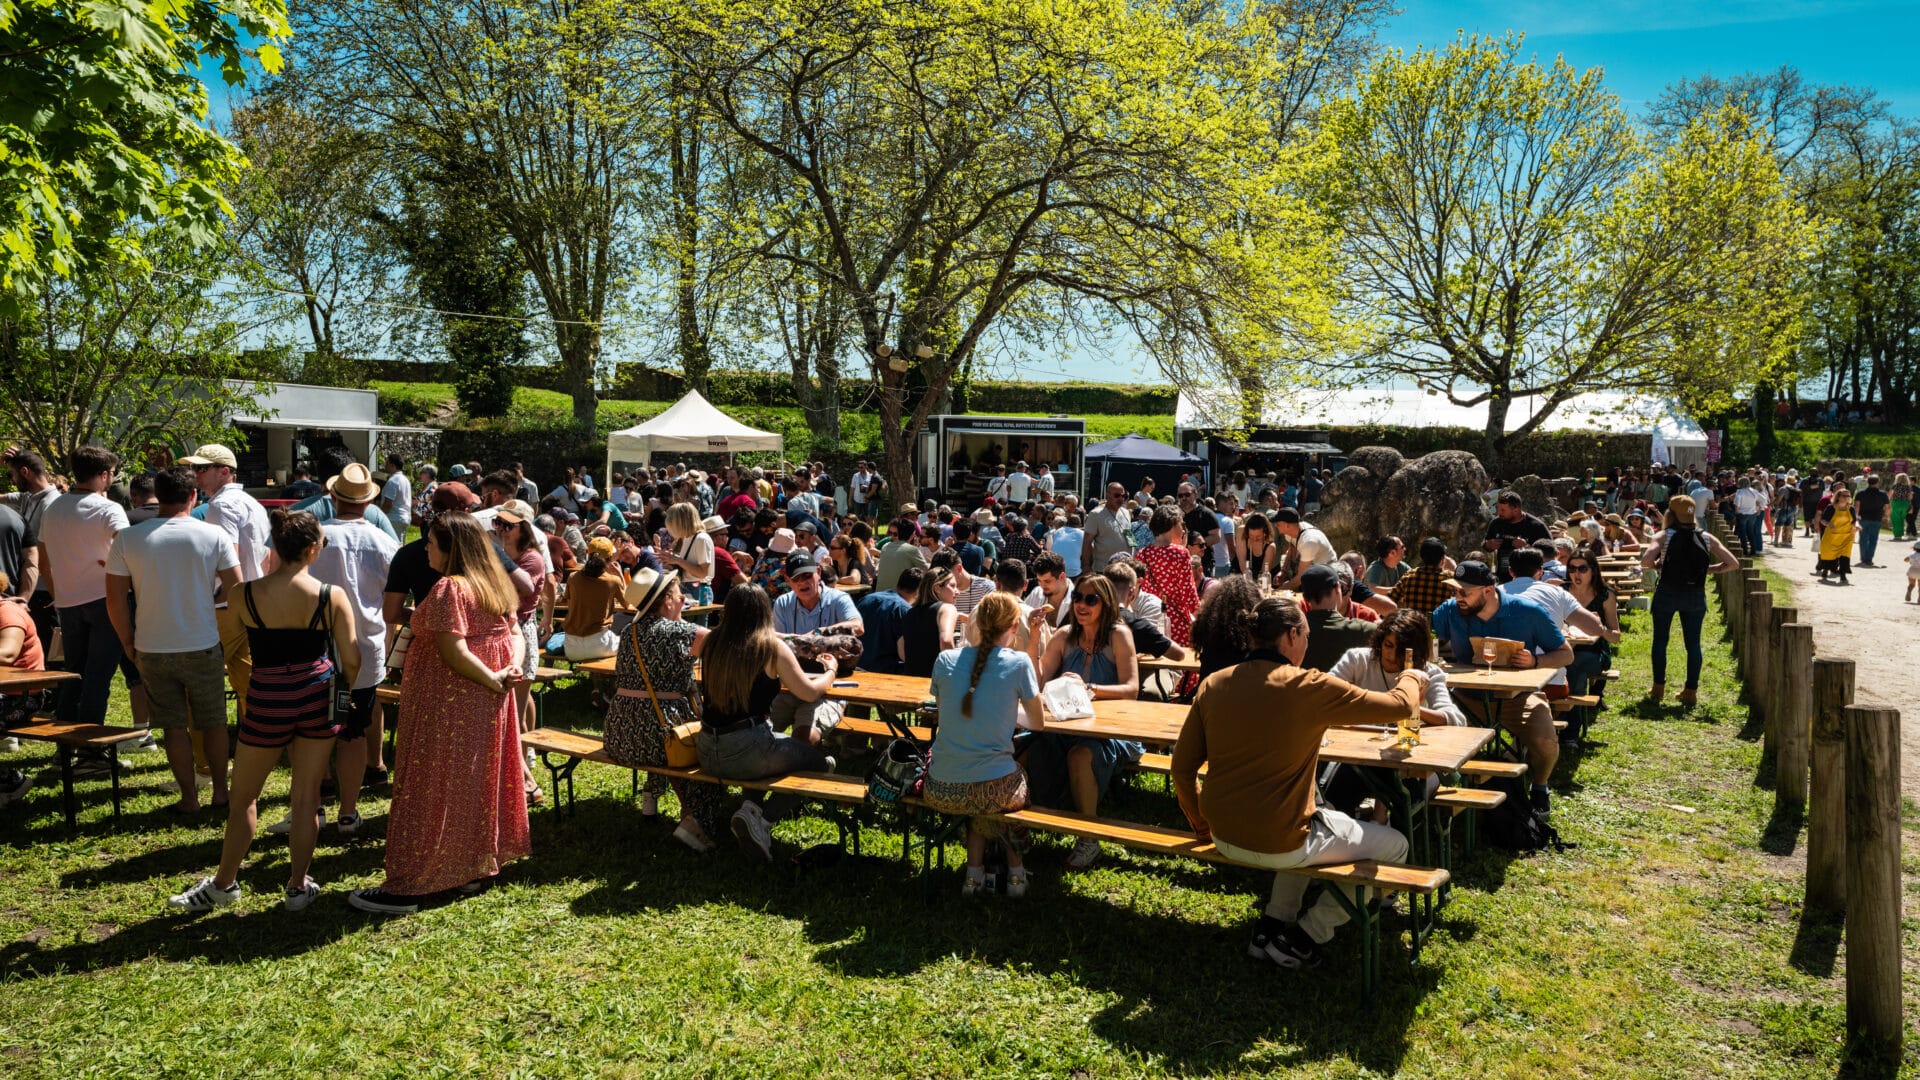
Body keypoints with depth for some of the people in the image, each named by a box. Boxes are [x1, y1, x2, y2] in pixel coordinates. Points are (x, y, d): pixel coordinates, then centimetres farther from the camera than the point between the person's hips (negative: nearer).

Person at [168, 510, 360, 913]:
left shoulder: (247, 594, -11)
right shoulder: (332, 597, -11)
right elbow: (351, 661, -8)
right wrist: (344, 690, 16)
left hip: (269, 699, -1)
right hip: (317, 695, 1)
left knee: (243, 797, 15)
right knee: (306, 795, 11)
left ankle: (224, 883, 28)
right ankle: (298, 887, 20)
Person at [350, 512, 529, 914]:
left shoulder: (448, 589, -19)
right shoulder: (495, 585, 8)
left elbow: (454, 652, -25)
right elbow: (514, 636, 7)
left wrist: (492, 680, -15)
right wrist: (511, 669, -10)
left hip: (447, 706, -8)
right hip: (486, 707, 8)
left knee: (428, 790, -2)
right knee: (478, 783, 15)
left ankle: (405, 888, 3)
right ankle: (476, 866, 25)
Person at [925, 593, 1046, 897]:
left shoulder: (946, 660, 1)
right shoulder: (1018, 663, -7)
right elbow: (1038, 723, 5)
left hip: (940, 792, 3)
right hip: (993, 791, -3)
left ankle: (975, 871, 30)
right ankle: (1014, 869, 32)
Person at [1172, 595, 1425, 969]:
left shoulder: (1213, 684, -2)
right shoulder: (1309, 687, -17)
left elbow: (1182, 767, 2)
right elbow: (1397, 705, -7)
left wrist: (1202, 825, 18)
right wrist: (1411, 679, 16)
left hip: (1224, 838, 7)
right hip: (1280, 845, -7)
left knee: (1322, 814, 35)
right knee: (1395, 846, 15)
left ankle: (1273, 924, 28)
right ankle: (1301, 941, 14)